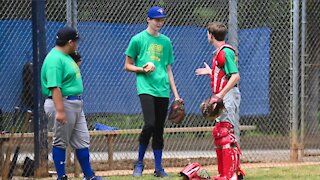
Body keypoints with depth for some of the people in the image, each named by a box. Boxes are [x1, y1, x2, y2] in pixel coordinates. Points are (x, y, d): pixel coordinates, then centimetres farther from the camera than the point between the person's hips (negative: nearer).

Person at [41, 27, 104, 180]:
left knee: (82, 141, 13)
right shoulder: (55, 59, -18)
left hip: (76, 104, 10)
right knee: (60, 143, 0)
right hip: (62, 103, -10)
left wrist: (77, 64, 14)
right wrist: (60, 110, -29)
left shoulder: (65, 57, 14)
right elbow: (54, 87, -25)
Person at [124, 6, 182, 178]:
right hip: (146, 88, -5)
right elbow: (128, 66, 7)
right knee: (150, 124, -20)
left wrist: (176, 94, 14)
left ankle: (158, 168, 12)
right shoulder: (138, 39, 3)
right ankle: (139, 163, -4)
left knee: (159, 129, 5)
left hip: (163, 91, 5)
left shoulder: (166, 41, 16)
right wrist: (143, 69, -13)